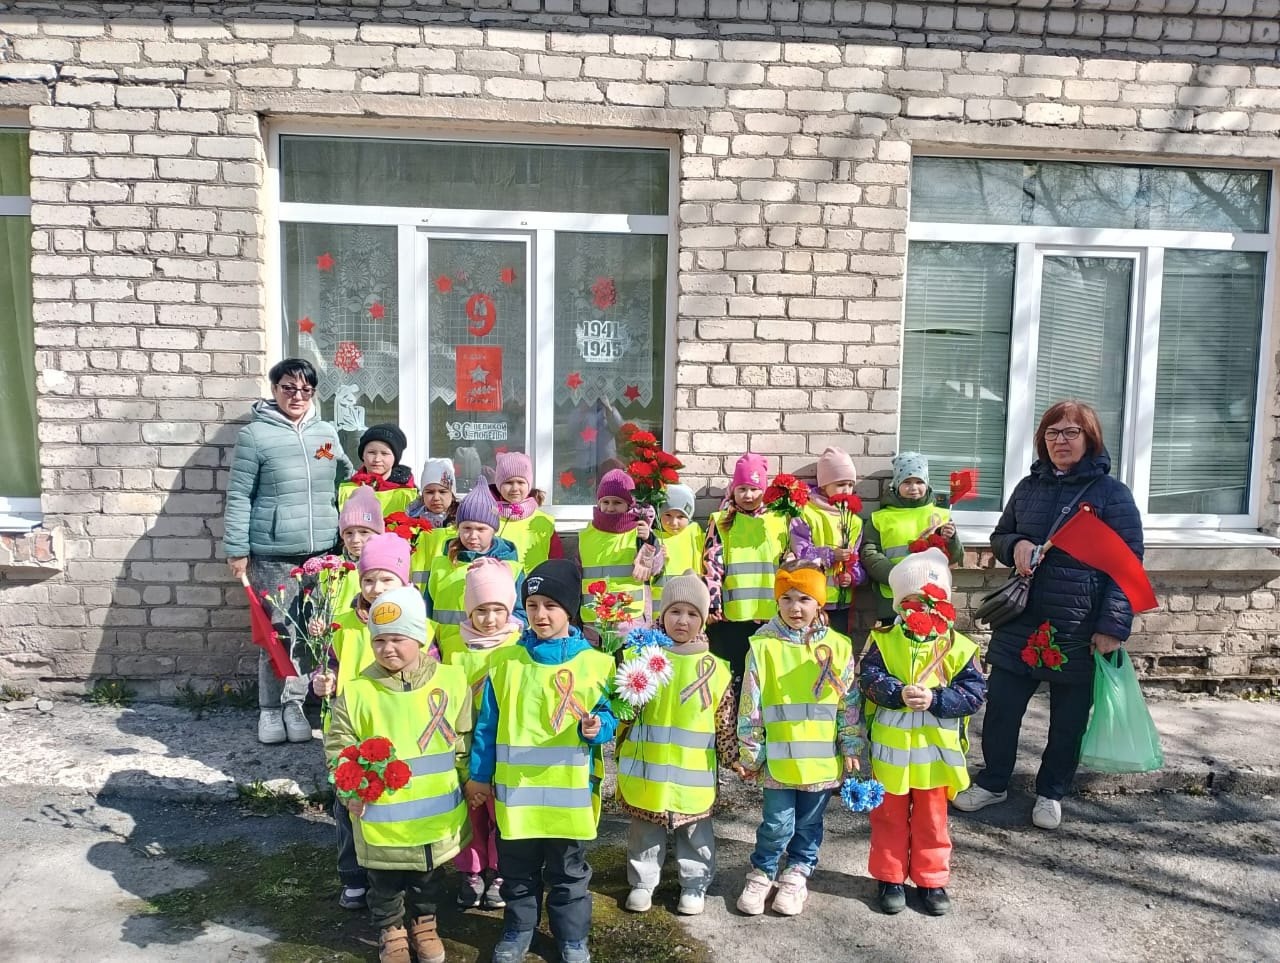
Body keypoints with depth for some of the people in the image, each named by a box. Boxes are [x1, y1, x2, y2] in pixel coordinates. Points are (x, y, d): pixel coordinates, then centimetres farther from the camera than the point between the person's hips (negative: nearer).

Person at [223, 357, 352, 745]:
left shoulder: (326, 433, 10)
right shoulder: (255, 434, -4)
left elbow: (345, 480, 19)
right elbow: (239, 496, -4)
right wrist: (236, 550, -7)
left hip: (322, 552, 4)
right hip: (273, 554, -4)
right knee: (277, 633, 0)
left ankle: (294, 704, 23)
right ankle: (270, 709, 16)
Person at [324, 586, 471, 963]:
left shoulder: (451, 680, -8)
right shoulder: (357, 690, -11)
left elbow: (464, 740, 2)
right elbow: (338, 745, -4)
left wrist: (467, 783, 5)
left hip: (434, 811, 1)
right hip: (381, 815, -1)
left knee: (424, 876, 22)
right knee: (385, 882, 16)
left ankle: (424, 925, 45)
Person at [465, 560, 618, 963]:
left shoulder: (595, 663, -6)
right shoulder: (506, 661, -1)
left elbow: (608, 716, 0)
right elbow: (487, 724, 4)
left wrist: (595, 727, -22)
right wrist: (479, 774, 5)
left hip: (570, 791, -1)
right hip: (516, 789, 2)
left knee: (568, 874, 14)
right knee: (518, 872, 17)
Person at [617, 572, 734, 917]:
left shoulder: (715, 669, -4)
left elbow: (726, 722, 4)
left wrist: (735, 757, 3)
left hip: (693, 774, 0)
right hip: (646, 770, 0)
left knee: (696, 834, 15)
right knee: (644, 833, 16)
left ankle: (695, 886, 32)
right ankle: (642, 882, 33)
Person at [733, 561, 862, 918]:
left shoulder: (838, 646, -1)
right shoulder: (763, 646, -7)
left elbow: (850, 702, 5)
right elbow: (750, 704, -4)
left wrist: (851, 748, 5)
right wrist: (749, 752, -2)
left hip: (822, 757, 2)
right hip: (779, 757, -2)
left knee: (809, 823, 15)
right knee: (778, 823, 4)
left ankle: (796, 875, 35)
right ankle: (761, 873, 27)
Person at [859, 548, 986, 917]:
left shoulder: (959, 647, -5)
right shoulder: (882, 640, -5)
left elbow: (974, 693, -9)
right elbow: (869, 679, -13)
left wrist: (934, 699, -23)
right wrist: (899, 694, -30)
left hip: (934, 752, 0)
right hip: (890, 749, 0)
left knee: (931, 820, 15)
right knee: (889, 818, 13)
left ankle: (932, 880, 31)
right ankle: (890, 877, 29)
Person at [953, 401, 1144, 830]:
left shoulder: (1111, 493, -7)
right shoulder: (1029, 486, 8)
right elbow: (999, 536, 18)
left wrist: (1112, 626, -16)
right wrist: (1016, 545, -7)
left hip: (1079, 633, -4)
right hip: (1021, 622, 4)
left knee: (1068, 719, 11)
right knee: (1000, 708, 8)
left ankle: (1051, 792, 30)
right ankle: (993, 782, 27)